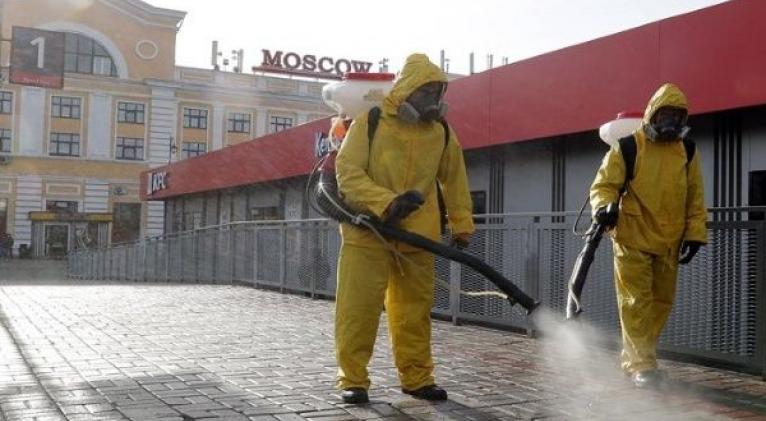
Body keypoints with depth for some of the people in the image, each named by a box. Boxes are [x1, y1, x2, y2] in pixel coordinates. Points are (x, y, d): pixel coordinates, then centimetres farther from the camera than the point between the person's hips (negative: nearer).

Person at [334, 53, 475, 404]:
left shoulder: (441, 133, 4)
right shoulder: (369, 122, -8)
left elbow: (455, 180, 16)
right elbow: (348, 173, -13)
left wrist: (461, 225, 16)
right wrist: (386, 203, -25)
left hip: (417, 236, 4)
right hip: (367, 232, -3)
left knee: (415, 310, 9)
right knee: (358, 309, -2)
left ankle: (417, 378, 20)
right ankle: (353, 379, 9)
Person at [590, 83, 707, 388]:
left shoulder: (687, 151, 7)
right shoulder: (627, 148, -6)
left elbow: (695, 197, 11)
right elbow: (604, 184, -4)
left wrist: (694, 234, 5)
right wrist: (604, 206, -25)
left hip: (669, 243, 5)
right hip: (633, 240, -5)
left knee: (661, 302, 11)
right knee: (636, 302, -7)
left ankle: (633, 357, 26)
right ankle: (641, 365, -1)